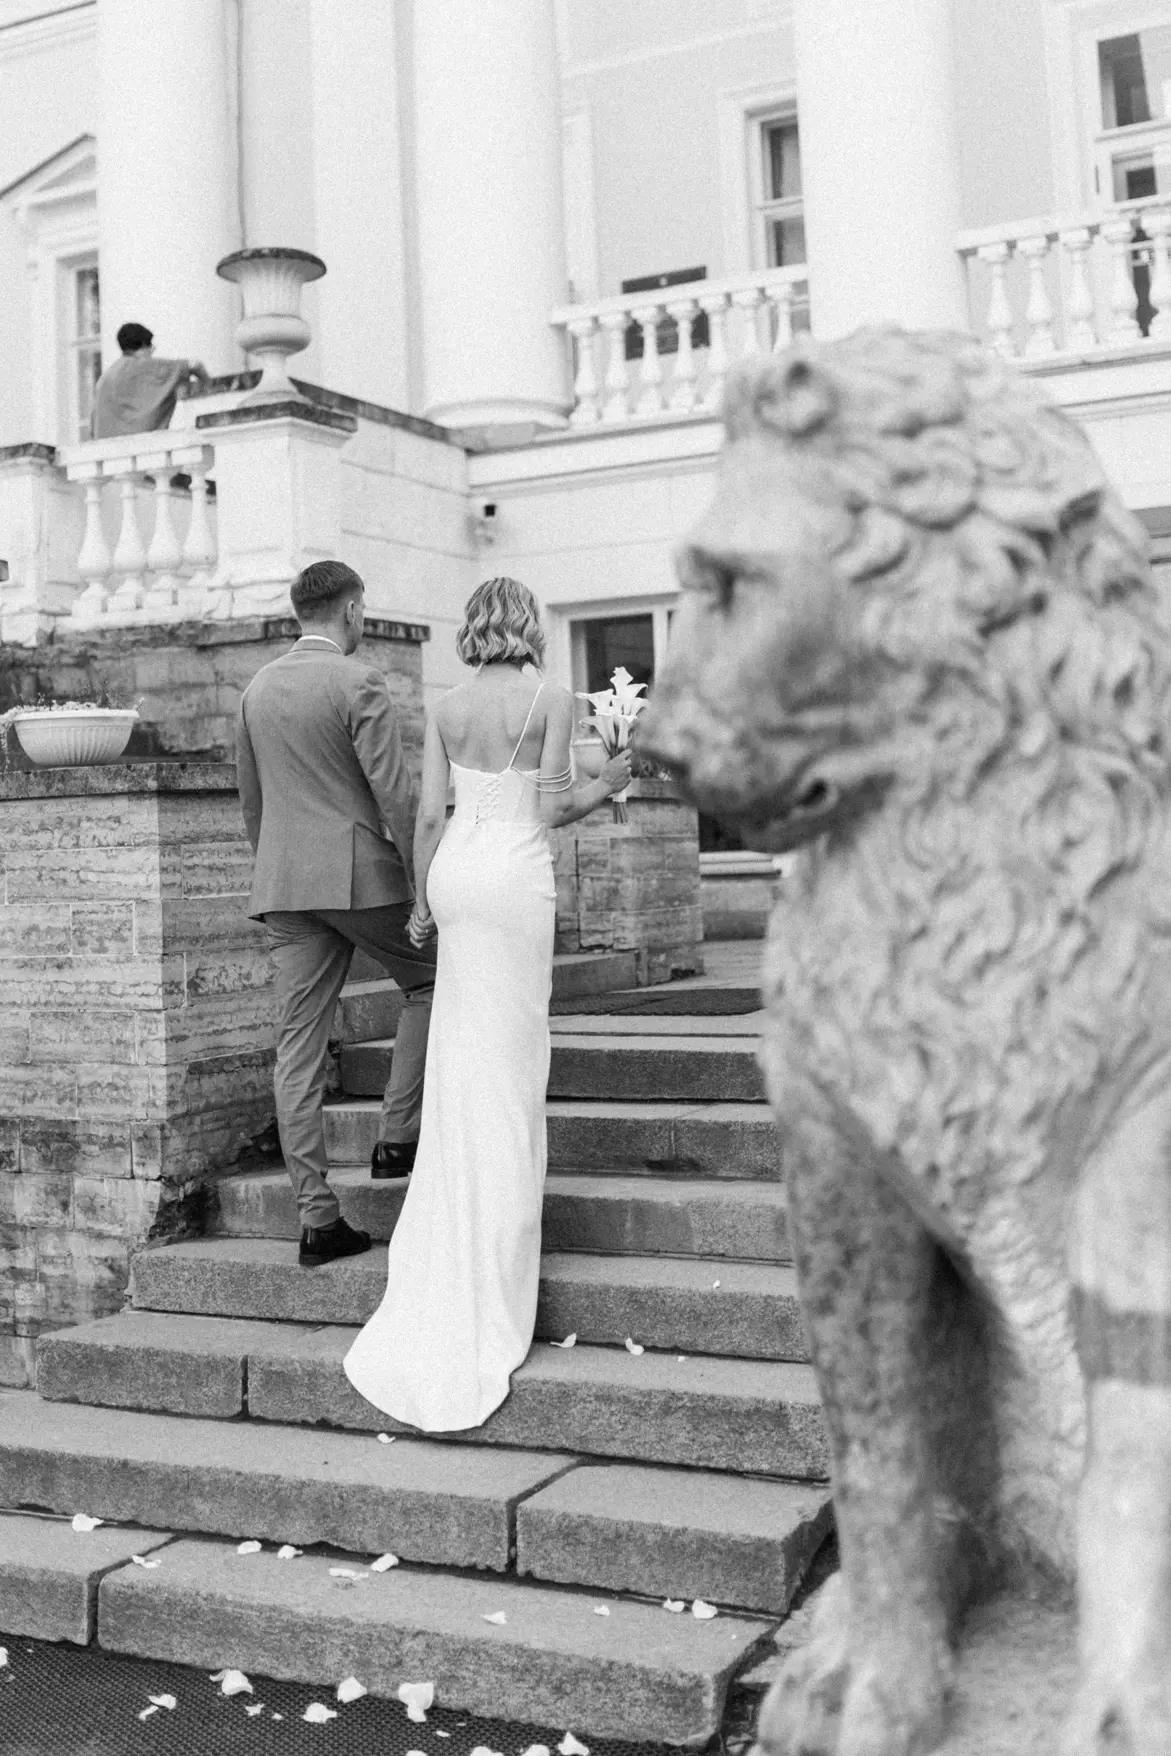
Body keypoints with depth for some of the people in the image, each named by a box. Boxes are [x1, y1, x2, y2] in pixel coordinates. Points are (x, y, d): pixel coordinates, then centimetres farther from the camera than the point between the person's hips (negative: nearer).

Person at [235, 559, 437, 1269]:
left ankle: (318, 1218, 6)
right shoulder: (360, 683, -9)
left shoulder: (258, 688, 13)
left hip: (282, 885, 6)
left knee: (300, 1045, 4)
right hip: (360, 873, -6)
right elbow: (395, 794, -13)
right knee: (434, 981, 17)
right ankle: (400, 1136, 9)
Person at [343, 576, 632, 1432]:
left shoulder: (448, 709, 6)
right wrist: (609, 783, 8)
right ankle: (485, 1280, 8)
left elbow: (429, 814, 5)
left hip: (456, 870, 5)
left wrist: (422, 901, 13)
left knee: (467, 1053, 14)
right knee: (507, 1059, 2)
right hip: (517, 874, -5)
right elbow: (551, 807, -9)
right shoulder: (552, 700, -6)